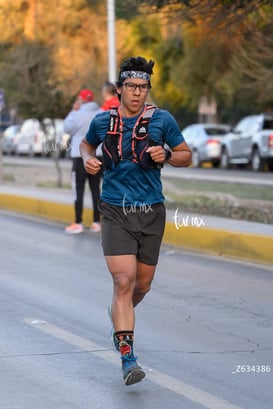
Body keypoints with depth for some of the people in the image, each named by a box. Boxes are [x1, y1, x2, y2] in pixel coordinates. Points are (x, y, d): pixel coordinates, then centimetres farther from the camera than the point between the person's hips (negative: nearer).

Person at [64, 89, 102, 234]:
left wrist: (73, 111, 4)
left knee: (79, 191, -2)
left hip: (81, 157, -6)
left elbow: (67, 128, -1)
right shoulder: (102, 114, 4)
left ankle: (78, 224, -3)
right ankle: (96, 222, 11)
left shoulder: (79, 114, -13)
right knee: (95, 189, 10)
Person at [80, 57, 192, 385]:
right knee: (124, 281, -15)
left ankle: (119, 316, 47)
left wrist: (166, 155, -13)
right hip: (115, 212, -1)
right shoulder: (102, 121, 3)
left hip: (151, 213, 2)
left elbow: (186, 155, 8)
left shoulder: (162, 120, 0)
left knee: (142, 284, 12)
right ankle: (128, 361, -16)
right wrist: (88, 159, 2)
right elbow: (86, 144, 24)